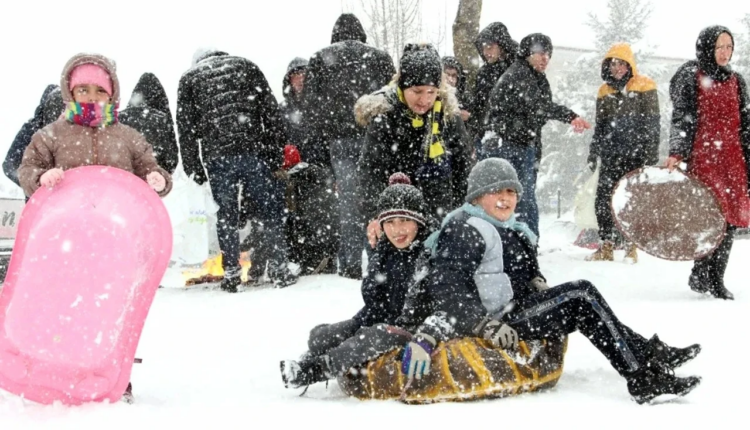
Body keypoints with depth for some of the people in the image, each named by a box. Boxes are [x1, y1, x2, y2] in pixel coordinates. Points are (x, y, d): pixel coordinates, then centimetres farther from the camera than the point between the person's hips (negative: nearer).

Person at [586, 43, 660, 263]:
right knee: (603, 200, -2)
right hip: (612, 156, 4)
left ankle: (632, 247, 8)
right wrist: (593, 152, 15)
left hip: (637, 155, -4)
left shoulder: (644, 88, -1)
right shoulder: (605, 91, 14)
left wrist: (651, 154, -11)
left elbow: (652, 123, -4)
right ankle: (606, 247, 6)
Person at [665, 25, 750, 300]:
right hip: (702, 156, -5)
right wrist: (676, 154, -14)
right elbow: (681, 118, -4)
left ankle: (715, 279, 9)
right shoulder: (689, 76, 3)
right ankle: (701, 274, -1)